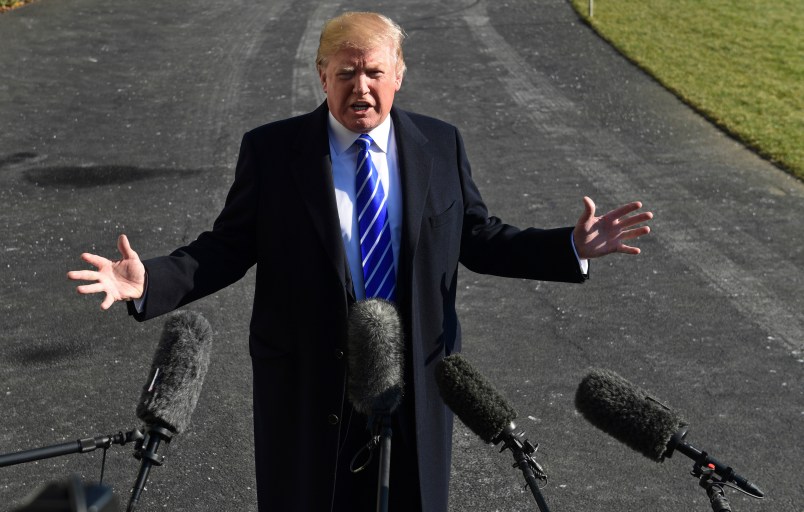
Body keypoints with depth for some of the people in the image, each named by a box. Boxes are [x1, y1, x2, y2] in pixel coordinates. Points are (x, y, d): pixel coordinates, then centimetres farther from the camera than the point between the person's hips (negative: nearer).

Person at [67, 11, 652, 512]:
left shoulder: (441, 145, 0)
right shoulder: (271, 150, -7)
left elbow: (478, 237, 5)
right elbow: (227, 248, -5)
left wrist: (571, 247, -5)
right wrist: (148, 282, -20)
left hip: (417, 378, 2)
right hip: (309, 381, -2)